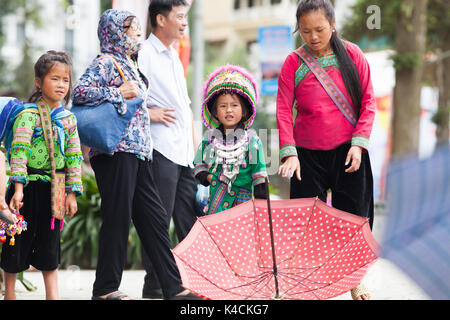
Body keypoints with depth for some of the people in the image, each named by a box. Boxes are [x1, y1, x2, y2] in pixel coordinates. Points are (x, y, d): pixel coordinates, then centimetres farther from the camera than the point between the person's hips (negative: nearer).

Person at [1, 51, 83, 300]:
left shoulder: (68, 119, 7)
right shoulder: (28, 115, -10)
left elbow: (74, 157, 8)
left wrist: (71, 192, 3)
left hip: (54, 189, 5)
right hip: (30, 186, -5)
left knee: (50, 242, 10)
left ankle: (52, 295, 15)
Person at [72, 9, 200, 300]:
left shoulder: (129, 64, 22)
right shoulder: (106, 62, -6)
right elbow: (80, 92, -19)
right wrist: (118, 93, -16)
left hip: (139, 152, 9)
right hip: (116, 151, -9)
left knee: (154, 219, 7)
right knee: (118, 218, -7)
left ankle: (173, 287, 8)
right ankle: (105, 289, 0)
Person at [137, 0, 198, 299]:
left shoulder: (174, 57, 21)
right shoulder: (143, 55, -7)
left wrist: (196, 146, 20)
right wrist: (150, 113, -14)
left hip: (184, 154, 8)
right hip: (160, 150, -8)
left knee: (191, 222, 8)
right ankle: (154, 288, 0)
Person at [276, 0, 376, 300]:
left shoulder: (352, 55, -1)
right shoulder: (294, 63, -2)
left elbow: (368, 102, 1)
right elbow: (283, 110, -4)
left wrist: (358, 143, -9)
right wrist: (289, 152, -15)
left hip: (348, 152, 0)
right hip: (308, 154, 0)